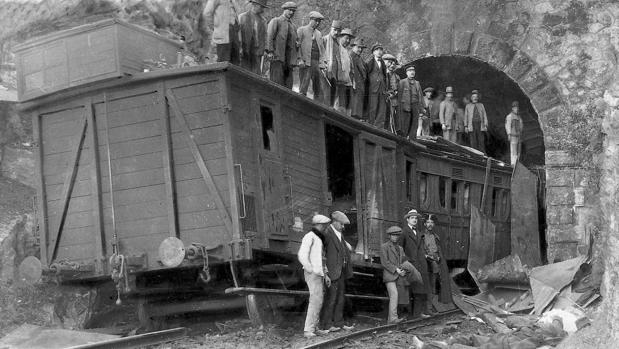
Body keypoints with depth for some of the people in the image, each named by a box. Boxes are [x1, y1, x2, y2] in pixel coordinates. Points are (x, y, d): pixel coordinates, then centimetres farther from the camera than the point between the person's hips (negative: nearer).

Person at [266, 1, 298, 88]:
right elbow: (269, 36, -5)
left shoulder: (293, 26, 24)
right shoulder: (275, 21, 6)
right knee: (277, 81, -13)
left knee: (288, 84, 0)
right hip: (277, 56, -6)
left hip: (289, 58, 6)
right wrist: (270, 51, -16)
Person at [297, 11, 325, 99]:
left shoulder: (319, 33, 22)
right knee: (304, 86, -10)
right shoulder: (302, 30, 3)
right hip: (305, 62, -6)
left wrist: (321, 61, 10)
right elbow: (297, 45, -4)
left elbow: (322, 48, 24)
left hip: (316, 62, 6)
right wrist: (300, 59, -13)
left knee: (317, 87, 3)